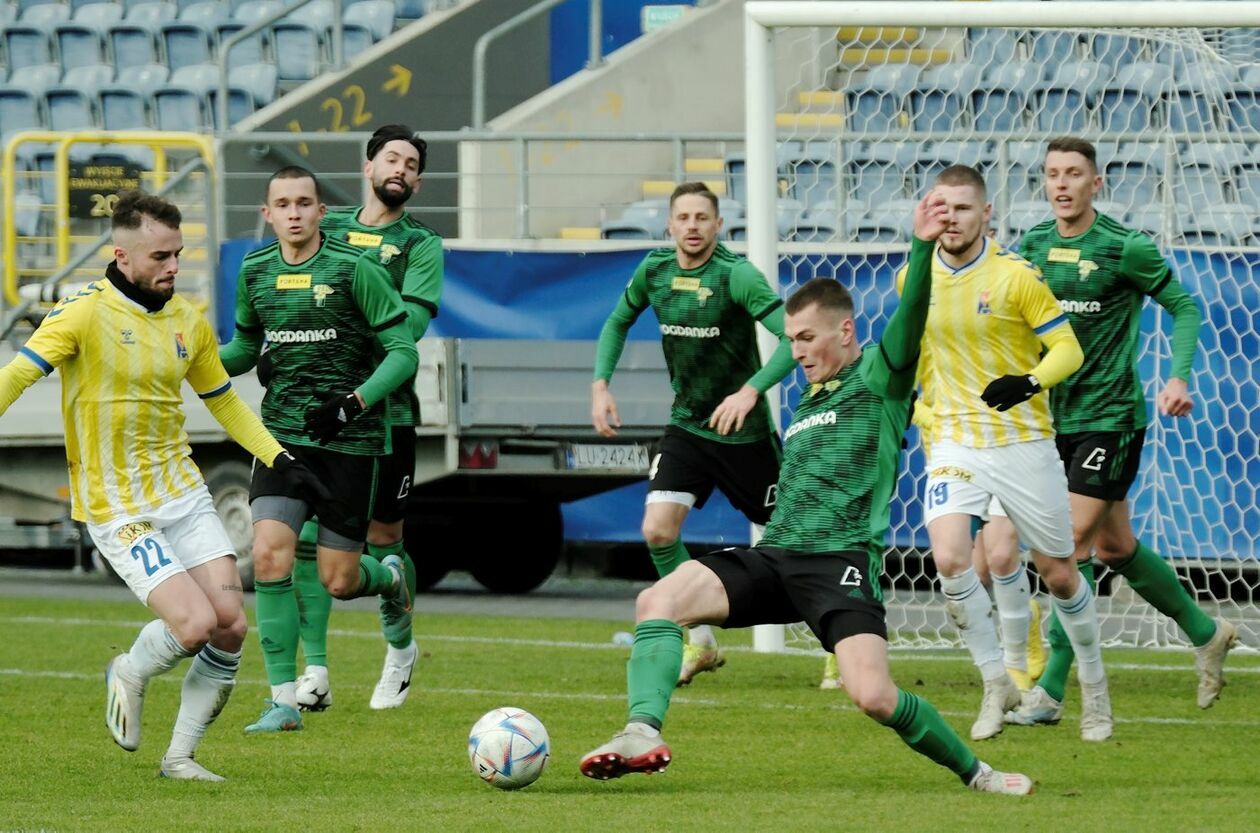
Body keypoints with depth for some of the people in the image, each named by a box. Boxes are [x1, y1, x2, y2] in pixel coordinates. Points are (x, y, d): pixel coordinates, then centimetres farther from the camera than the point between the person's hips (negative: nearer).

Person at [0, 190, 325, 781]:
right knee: (196, 626, -18)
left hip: (184, 493, 6)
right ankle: (131, 675, 16)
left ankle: (181, 756, 13)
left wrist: (280, 460, 15)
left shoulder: (188, 321, 7)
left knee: (231, 627, -4)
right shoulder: (86, 313, -12)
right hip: (118, 508, -6)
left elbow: (222, 401, 21)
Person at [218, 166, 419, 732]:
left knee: (338, 581, -1)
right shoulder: (255, 272, 5)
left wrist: (354, 402, -23)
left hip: (349, 439, -3)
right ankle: (284, 700, -8)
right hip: (283, 431, 3)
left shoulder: (355, 269, -9)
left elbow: (403, 353, -8)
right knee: (269, 555, -16)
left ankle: (390, 577, 38)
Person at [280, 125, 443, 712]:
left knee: (382, 538, 4)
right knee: (310, 532, -7)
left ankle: (400, 648, 30)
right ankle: (315, 673, -3)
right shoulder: (326, 230, 12)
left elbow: (411, 322, -11)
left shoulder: (420, 246, 3)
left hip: (386, 409, -2)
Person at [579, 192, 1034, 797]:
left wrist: (922, 248, -31)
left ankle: (975, 773, 0)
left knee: (873, 696, -23)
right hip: (775, 555, 7)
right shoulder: (809, 402, 26)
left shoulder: (878, 380, 3)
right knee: (659, 599, -18)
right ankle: (643, 734, -30)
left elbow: (910, 320, -16)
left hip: (840, 559, -7)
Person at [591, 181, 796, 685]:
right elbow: (619, 321, 17)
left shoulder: (736, 275, -19)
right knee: (657, 530, -12)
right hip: (687, 426, 5)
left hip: (744, 433, -5)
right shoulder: (654, 269, -1)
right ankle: (700, 643, 3)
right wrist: (600, 384, 5)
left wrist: (751, 390, -35)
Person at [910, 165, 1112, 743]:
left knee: (1057, 574, 6)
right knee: (949, 560, -20)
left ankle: (1094, 685, 29)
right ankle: (996, 685, -3)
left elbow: (1067, 347, -11)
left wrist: (1030, 381, -28)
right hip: (955, 443, 2)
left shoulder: (1016, 276, -11)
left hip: (1023, 442, -2)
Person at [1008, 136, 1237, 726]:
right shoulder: (1031, 248, 6)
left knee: (1074, 543, -12)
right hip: (1053, 417, 6)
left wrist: (1178, 377, -15)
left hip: (1111, 416, -6)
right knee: (1115, 547, 13)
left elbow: (1185, 307, -2)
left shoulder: (1125, 249, -10)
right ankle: (1204, 632, 34)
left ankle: (1051, 689, -10)